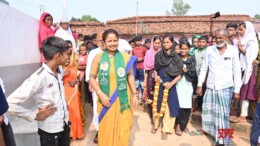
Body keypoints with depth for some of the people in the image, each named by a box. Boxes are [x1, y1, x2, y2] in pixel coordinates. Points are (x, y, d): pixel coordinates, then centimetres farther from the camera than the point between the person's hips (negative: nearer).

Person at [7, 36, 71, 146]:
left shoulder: (59, 71, -1)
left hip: (65, 125, 7)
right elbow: (11, 103, -25)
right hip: (50, 131, -6)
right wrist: (35, 116, -17)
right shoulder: (38, 78, -24)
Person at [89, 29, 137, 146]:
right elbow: (92, 77, -2)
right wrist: (100, 94, -11)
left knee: (123, 128, 14)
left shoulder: (126, 57, -4)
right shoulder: (98, 58, -5)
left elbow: (130, 76, 5)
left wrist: (134, 94, 6)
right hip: (105, 99, 0)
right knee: (106, 129, 13)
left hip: (123, 99, 1)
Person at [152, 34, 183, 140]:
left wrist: (172, 83, -16)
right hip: (159, 83, 2)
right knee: (157, 104, 10)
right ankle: (156, 125, 30)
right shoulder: (158, 55, 3)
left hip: (170, 84, -2)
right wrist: (155, 75, -8)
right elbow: (154, 68, 11)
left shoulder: (176, 57, -3)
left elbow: (180, 74, -5)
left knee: (169, 106, 1)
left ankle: (165, 129, 14)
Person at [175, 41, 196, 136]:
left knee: (187, 106, 6)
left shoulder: (192, 59, 6)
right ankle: (178, 125, 6)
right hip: (178, 84, -2)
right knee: (179, 105, -10)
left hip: (187, 84, 2)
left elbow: (194, 74, 0)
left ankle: (184, 125, 25)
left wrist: (187, 71, -15)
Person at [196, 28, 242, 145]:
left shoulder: (233, 50, -3)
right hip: (211, 87, 3)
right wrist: (199, 85, 3)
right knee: (208, 111, 13)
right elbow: (204, 68, 5)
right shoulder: (209, 50, 2)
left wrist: (237, 90, -2)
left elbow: (237, 71, -1)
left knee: (223, 114, 2)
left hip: (225, 87, -2)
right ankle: (209, 130, 36)